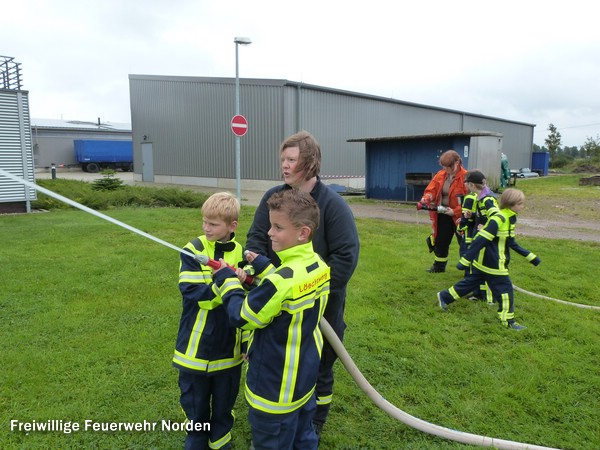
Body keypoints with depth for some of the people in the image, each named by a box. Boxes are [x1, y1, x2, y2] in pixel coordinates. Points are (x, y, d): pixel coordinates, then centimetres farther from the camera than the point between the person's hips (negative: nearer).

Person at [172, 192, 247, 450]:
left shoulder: (241, 254, -3)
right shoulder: (193, 251, -10)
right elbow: (192, 293, -21)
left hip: (229, 348, 2)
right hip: (196, 348, -2)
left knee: (224, 405, 19)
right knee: (195, 406, 16)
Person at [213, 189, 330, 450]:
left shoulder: (282, 280, -31)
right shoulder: (318, 266, -5)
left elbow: (242, 317, -20)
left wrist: (227, 280, -9)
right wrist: (262, 266, 7)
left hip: (276, 386, -8)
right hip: (305, 375, 9)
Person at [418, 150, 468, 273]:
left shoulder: (465, 177, -16)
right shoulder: (440, 175, 3)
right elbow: (431, 190, 2)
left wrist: (455, 211, -23)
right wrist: (426, 198, -20)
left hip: (459, 215, -6)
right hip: (442, 214, 6)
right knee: (440, 241, 16)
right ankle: (439, 266, 33)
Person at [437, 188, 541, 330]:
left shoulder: (510, 218, 8)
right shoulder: (497, 220, -23)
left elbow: (511, 243, 18)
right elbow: (480, 240, -25)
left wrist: (531, 256, 19)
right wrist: (465, 261, -25)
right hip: (492, 264, -10)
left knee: (470, 282, 17)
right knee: (505, 289, 0)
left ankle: (444, 297, 27)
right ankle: (508, 321, 12)